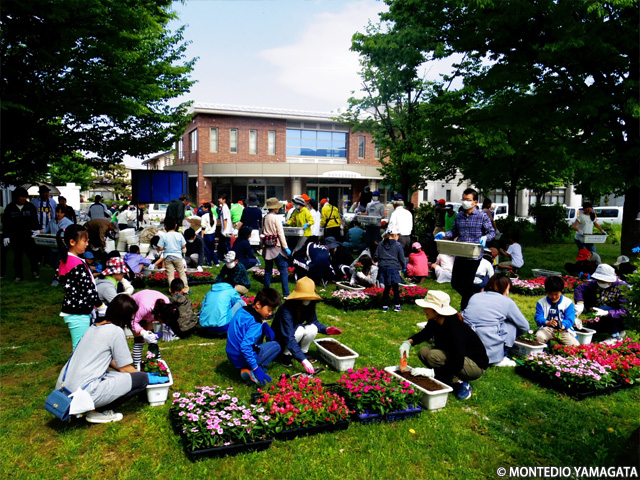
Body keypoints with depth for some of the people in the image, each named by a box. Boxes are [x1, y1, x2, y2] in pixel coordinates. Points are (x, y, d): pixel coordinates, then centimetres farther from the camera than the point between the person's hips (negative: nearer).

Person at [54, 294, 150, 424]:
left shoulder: (93, 328, 16)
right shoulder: (115, 331, -10)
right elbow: (125, 368, -2)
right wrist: (141, 376, 16)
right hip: (84, 392, -9)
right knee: (142, 378, -6)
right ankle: (96, 411, -2)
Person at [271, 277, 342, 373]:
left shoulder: (309, 305, -14)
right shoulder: (286, 310, -34)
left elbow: (314, 322, 4)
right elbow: (289, 338, -38)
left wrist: (326, 329, -18)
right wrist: (303, 360, -44)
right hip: (279, 338, -5)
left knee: (312, 329, -24)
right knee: (299, 329, -34)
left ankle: (304, 351, 1)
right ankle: (286, 354, -10)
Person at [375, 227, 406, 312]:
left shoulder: (381, 244, 7)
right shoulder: (398, 245, -4)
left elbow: (376, 256, 8)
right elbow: (402, 259, 0)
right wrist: (404, 266, 17)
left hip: (383, 268, 4)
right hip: (393, 268, -4)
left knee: (387, 288, 11)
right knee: (396, 288, 9)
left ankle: (385, 306, 12)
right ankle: (397, 306, 13)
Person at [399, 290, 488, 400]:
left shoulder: (455, 327, -30)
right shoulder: (434, 322, -7)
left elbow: (457, 364, -31)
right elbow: (424, 334, 16)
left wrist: (431, 373, -32)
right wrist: (409, 342, -3)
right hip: (456, 358, 9)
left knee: (434, 356, -27)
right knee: (423, 352, -7)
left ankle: (460, 383, -10)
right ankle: (454, 380, 0)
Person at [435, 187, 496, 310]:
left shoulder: (482, 216, -3)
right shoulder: (459, 216, 11)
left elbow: (492, 232, -1)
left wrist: (485, 238, -22)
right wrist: (444, 234, -2)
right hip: (460, 255, 5)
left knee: (467, 283, 0)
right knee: (455, 283, 9)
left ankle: (464, 309, 17)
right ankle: (473, 299, 35)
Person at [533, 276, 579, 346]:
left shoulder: (568, 302, 1)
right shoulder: (541, 302, 2)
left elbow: (570, 319, -6)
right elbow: (538, 318, -7)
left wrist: (563, 325, -30)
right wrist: (548, 322, -30)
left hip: (563, 329, 1)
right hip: (547, 329, -1)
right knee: (539, 337, -34)